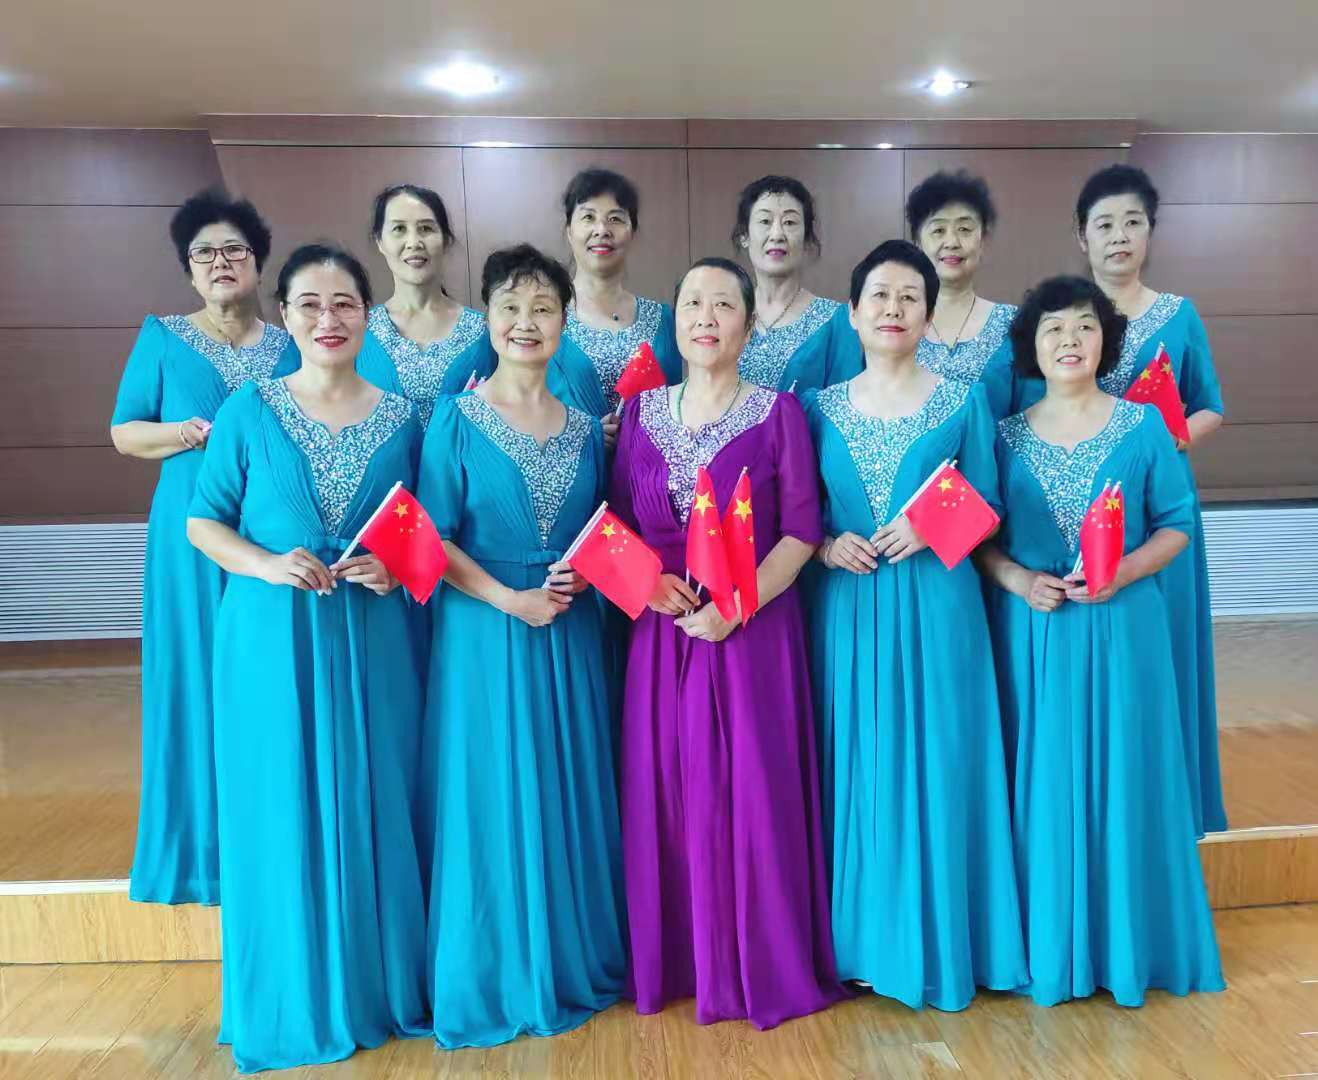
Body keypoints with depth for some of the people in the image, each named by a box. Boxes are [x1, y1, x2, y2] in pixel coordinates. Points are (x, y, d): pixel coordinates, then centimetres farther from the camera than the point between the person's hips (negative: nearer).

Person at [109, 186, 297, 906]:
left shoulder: (292, 347, 9)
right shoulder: (162, 339, 7)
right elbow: (123, 431, 5)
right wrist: (193, 433, -12)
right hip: (194, 535, -1)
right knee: (200, 679, 3)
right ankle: (204, 843, 17)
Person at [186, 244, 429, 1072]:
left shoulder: (402, 419, 4)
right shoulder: (250, 411, 0)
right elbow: (203, 523, 3)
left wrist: (398, 569, -10)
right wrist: (269, 565, -14)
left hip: (376, 638, 1)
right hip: (273, 639, -1)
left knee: (377, 806, 8)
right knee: (283, 811, 6)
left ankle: (388, 984, 27)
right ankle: (294, 1003, 26)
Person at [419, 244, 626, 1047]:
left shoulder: (585, 429, 8)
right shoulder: (456, 420, -4)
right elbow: (434, 540, -8)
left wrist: (584, 573, -6)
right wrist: (509, 598, -16)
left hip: (572, 632, 4)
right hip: (486, 631, -3)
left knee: (573, 794, 11)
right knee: (493, 795, 3)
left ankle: (575, 964, 30)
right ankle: (496, 979, 22)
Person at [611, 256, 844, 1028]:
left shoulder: (779, 411, -2)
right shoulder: (641, 411, 8)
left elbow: (801, 530, -7)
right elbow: (617, 520, 9)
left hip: (753, 628, -3)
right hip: (665, 629, 3)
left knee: (753, 790, 2)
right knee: (668, 790, 9)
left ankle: (762, 965, 22)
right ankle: (678, 958, 28)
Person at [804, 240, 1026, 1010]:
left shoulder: (965, 402, 3)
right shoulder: (819, 408, 7)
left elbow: (987, 509, 2)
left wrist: (931, 528, -15)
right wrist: (826, 545, -11)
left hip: (936, 607, -1)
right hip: (847, 609, 2)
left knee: (938, 766, 3)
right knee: (857, 769, 7)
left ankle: (941, 942, 21)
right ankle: (863, 941, 23)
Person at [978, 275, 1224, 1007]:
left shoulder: (1143, 427, 2)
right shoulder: (1006, 437, 4)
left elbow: (1177, 525, 2)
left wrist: (1124, 572, -14)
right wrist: (1017, 580, -14)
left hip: (1122, 626, 0)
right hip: (1031, 630, 1)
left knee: (1122, 776, 5)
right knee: (1041, 780, 5)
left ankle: (1127, 945, 23)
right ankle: (1047, 946, 20)